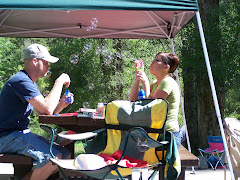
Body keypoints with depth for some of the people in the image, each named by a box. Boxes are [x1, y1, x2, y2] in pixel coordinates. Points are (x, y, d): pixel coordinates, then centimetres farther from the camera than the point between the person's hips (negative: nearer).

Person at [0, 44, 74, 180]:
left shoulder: (31, 83, 18)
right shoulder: (21, 81, -16)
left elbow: (44, 114, 17)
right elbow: (47, 109, -26)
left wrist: (61, 104, -1)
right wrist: (59, 81, -15)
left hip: (22, 133, 10)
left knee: (66, 155, 1)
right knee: (54, 157, -28)